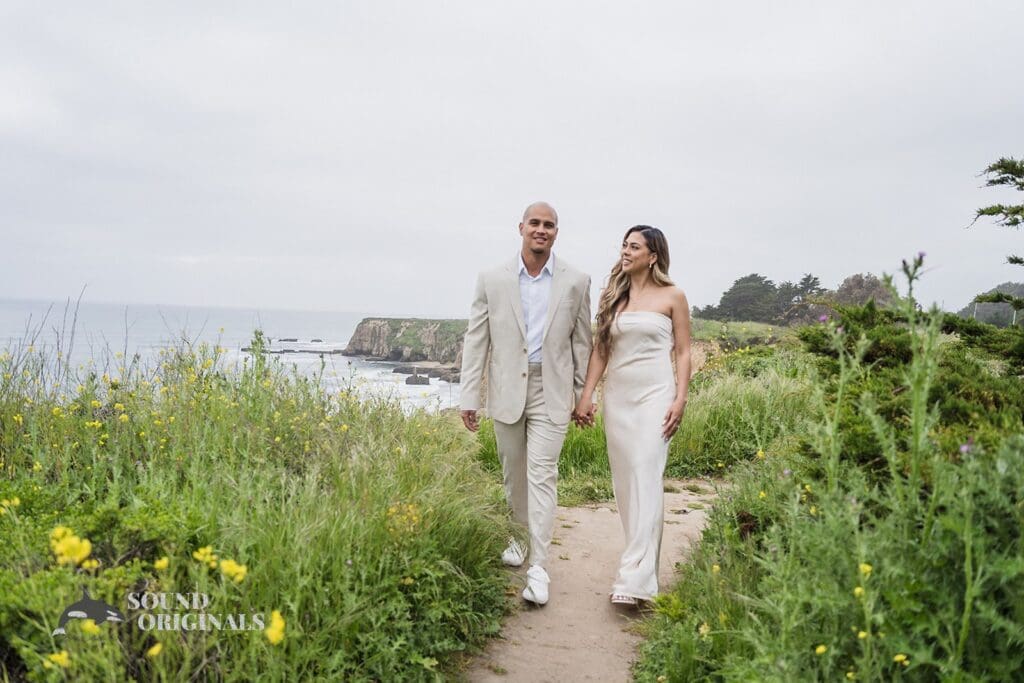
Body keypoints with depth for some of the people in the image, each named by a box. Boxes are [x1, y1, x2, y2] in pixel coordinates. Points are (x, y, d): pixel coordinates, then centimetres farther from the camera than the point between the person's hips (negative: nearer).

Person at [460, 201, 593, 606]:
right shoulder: (492, 280, 0)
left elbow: (581, 342, 6)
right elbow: (476, 341, 0)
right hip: (507, 389, 2)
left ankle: (538, 566, -2)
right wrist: (469, 397, -4)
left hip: (551, 391, -2)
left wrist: (583, 397, 7)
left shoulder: (576, 282, 0)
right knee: (513, 472, 15)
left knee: (542, 474, -6)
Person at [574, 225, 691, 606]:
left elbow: (683, 352, 2)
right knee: (623, 480, 6)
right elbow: (600, 350, 11)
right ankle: (642, 558, 20)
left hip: (654, 393, -4)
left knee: (646, 479, -11)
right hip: (617, 395, 5)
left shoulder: (672, 297, 2)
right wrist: (586, 395, 4)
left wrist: (680, 400, -8)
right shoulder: (612, 297, 11)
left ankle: (634, 578, -13)